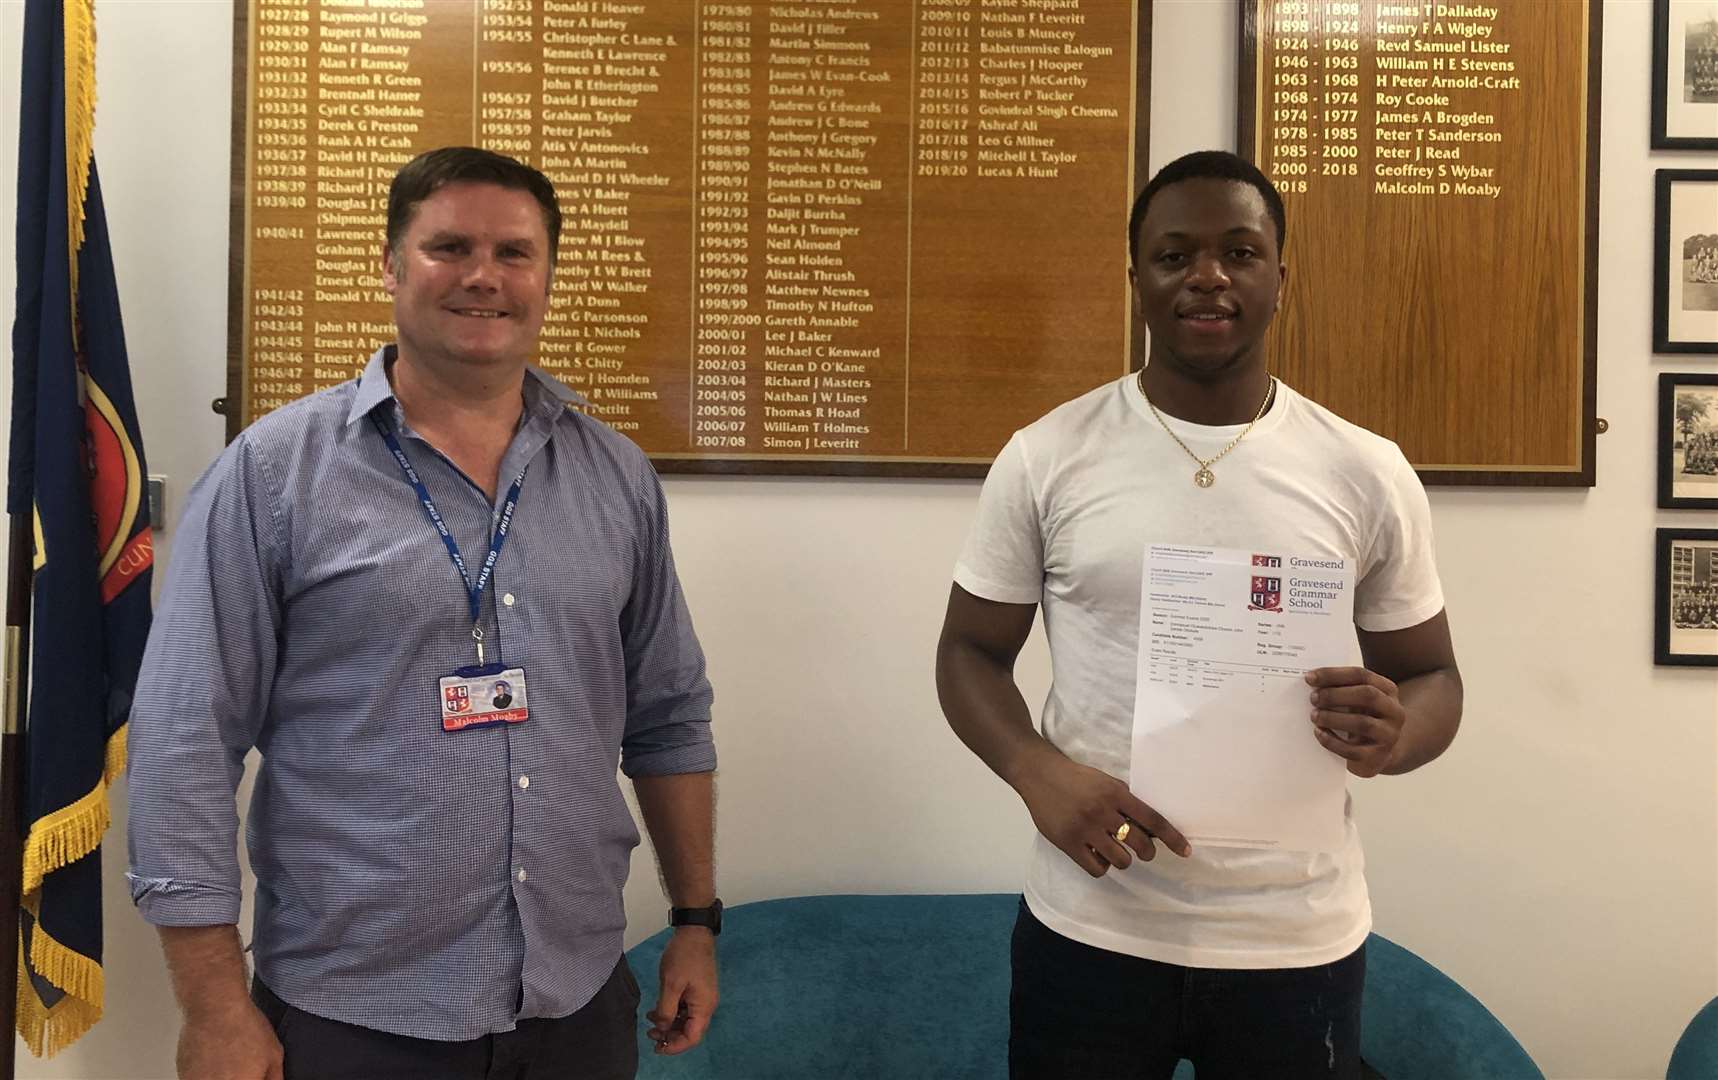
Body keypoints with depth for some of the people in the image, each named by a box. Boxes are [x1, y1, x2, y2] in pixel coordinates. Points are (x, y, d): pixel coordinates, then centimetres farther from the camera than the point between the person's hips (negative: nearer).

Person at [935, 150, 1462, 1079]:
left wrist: (1394, 735, -17)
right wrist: (1039, 775, -18)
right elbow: (970, 651, 1)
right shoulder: (1045, 457, -5)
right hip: (1089, 932, 0)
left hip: (1298, 944, 1)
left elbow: (1432, 675, 7)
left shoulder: (1367, 474, -2)